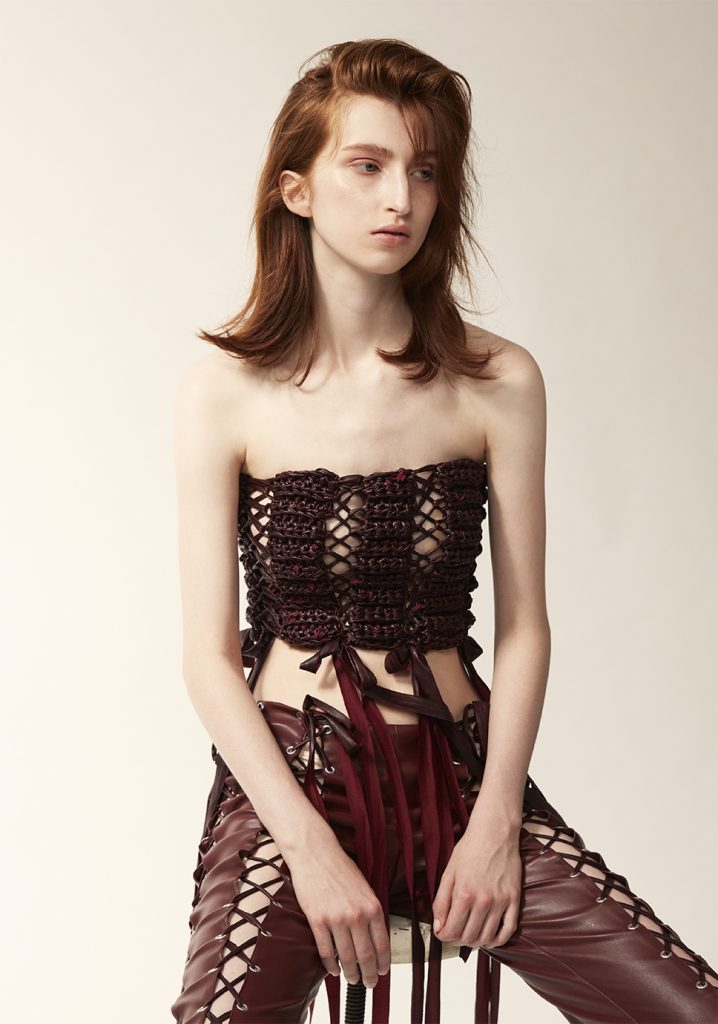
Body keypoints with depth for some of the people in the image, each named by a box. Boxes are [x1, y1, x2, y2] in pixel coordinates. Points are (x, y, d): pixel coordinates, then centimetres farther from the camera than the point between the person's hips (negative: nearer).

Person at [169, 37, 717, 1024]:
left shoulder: (499, 382, 0)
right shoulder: (223, 391, -4)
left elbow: (523, 626, 2)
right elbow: (210, 656, -5)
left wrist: (495, 824, -8)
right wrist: (313, 851, -12)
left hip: (461, 767, 2)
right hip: (289, 775, -1)